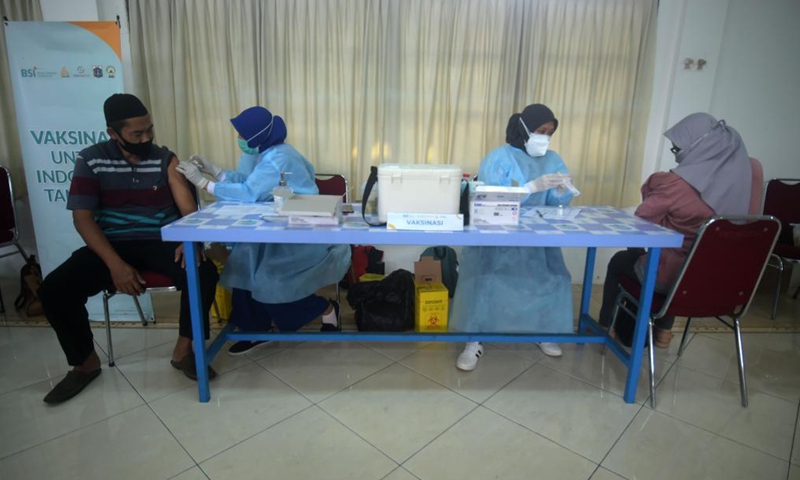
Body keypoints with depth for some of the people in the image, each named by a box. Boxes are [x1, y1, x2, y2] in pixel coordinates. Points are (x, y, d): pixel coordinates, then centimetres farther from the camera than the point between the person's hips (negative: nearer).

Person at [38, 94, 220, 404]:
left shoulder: (165, 159, 2)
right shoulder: (91, 160, 1)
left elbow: (188, 208, -5)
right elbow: (83, 218, -5)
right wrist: (115, 264, -20)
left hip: (160, 243, 0)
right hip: (112, 244, 1)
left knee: (204, 273, -29)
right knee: (54, 289, -21)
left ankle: (183, 350, -7)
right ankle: (85, 362, 6)